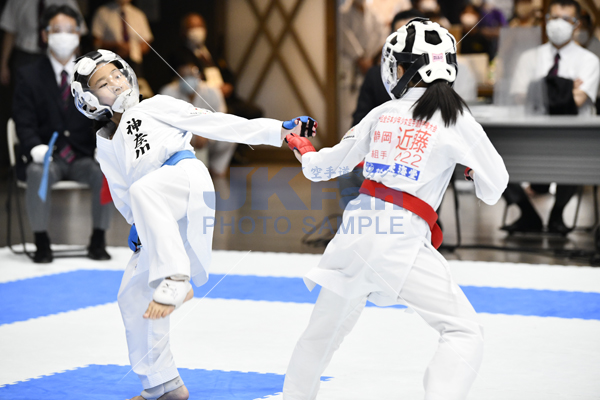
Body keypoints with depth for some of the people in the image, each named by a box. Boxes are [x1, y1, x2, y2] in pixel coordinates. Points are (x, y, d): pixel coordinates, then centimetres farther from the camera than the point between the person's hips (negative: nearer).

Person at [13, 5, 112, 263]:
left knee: (106, 173, -31)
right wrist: (35, 147, -23)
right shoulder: (28, 76, 5)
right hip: (46, 156, -2)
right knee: (38, 174, -36)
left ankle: (98, 241, -15)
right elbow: (24, 123, -2)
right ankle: (41, 243, -23)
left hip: (83, 157, 2)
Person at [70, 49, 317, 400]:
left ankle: (174, 280, -46)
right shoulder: (106, 147, 24)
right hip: (157, 226, 6)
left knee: (143, 190, -37)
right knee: (132, 296, 5)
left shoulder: (155, 107, 12)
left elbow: (216, 124, 7)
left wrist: (278, 130, -1)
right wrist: (137, 225, 9)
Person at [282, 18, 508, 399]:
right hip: (403, 239, -5)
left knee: (323, 332, 22)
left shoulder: (383, 113, 10)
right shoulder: (454, 117, -1)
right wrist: (473, 165, 25)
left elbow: (326, 166, 21)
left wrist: (303, 149, 42)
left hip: (357, 227, 5)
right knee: (464, 333, -1)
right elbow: (493, 189, 4)